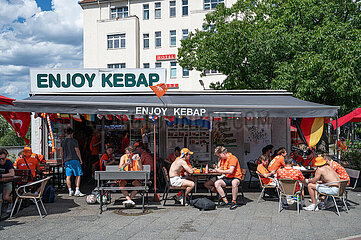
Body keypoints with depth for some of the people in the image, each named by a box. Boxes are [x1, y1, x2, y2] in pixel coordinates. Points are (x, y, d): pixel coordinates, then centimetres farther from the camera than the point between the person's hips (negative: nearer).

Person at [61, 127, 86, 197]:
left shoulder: (63, 142, 9)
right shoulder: (74, 141, -7)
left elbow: (61, 152, 13)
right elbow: (77, 151, -8)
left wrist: (63, 161, 22)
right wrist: (80, 159, 1)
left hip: (66, 161, 5)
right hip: (74, 160, -5)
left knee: (68, 176, 6)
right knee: (78, 175, 0)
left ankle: (70, 191, 7)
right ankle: (77, 191, -6)